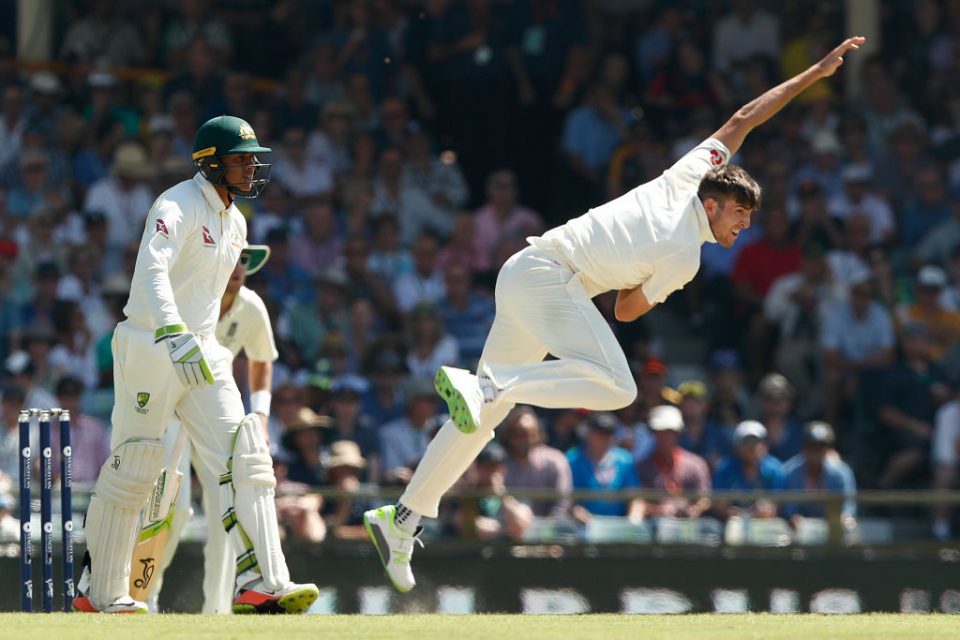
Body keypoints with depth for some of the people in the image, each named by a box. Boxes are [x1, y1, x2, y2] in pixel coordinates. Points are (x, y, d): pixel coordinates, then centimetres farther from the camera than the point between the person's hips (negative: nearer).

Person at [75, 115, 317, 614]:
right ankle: (100, 593, 11)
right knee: (132, 468, -1)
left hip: (201, 351, 8)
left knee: (244, 459, -7)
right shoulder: (178, 207, -14)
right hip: (150, 347, -8)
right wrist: (177, 338, -44)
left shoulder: (235, 221, 14)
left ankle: (262, 585, -15)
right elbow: (151, 273, -31)